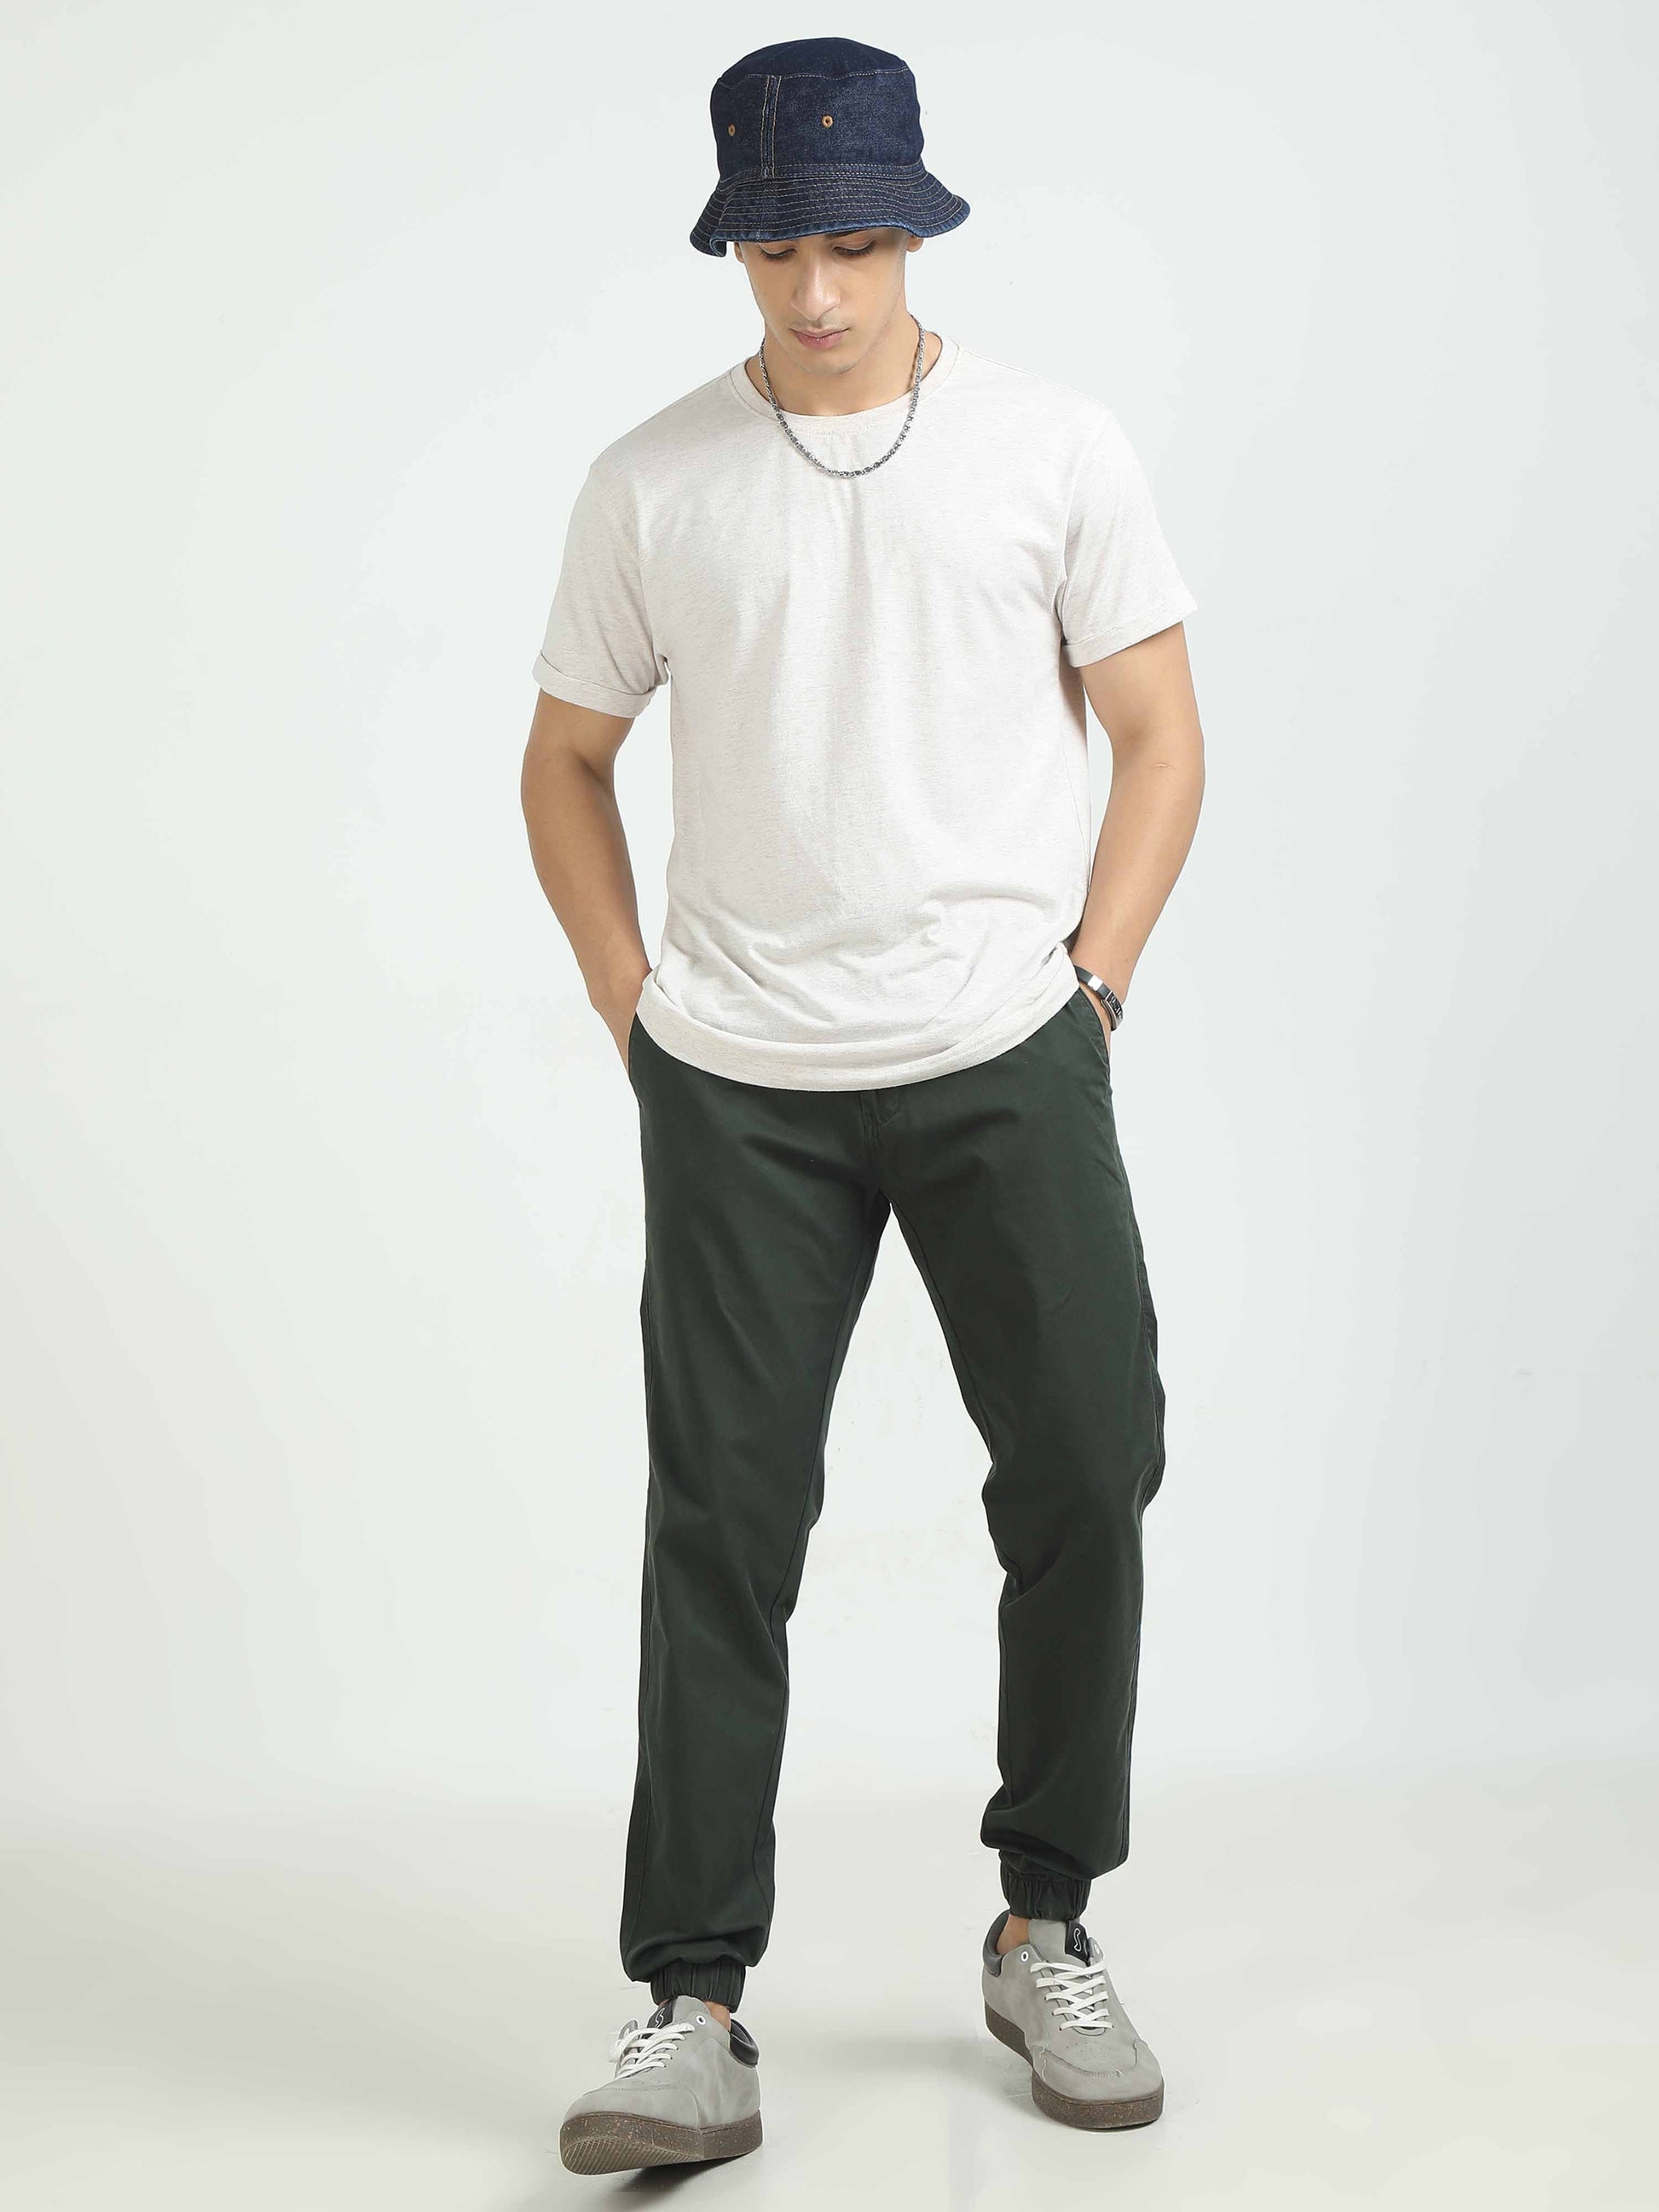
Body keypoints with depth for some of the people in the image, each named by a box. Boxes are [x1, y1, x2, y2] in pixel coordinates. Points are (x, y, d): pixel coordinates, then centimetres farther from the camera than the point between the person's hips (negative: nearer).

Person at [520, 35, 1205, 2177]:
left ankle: (1047, 1933, 23)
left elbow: (1157, 732, 6)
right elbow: (565, 758, 14)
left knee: (1087, 1478, 3)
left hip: (1007, 1060, 0)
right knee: (720, 1527, 0)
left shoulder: (1053, 447, 3)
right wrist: (633, 1008, 5)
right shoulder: (651, 485, 5)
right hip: (735, 1090, 0)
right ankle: (692, 2005, 8)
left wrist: (1090, 982, -2)